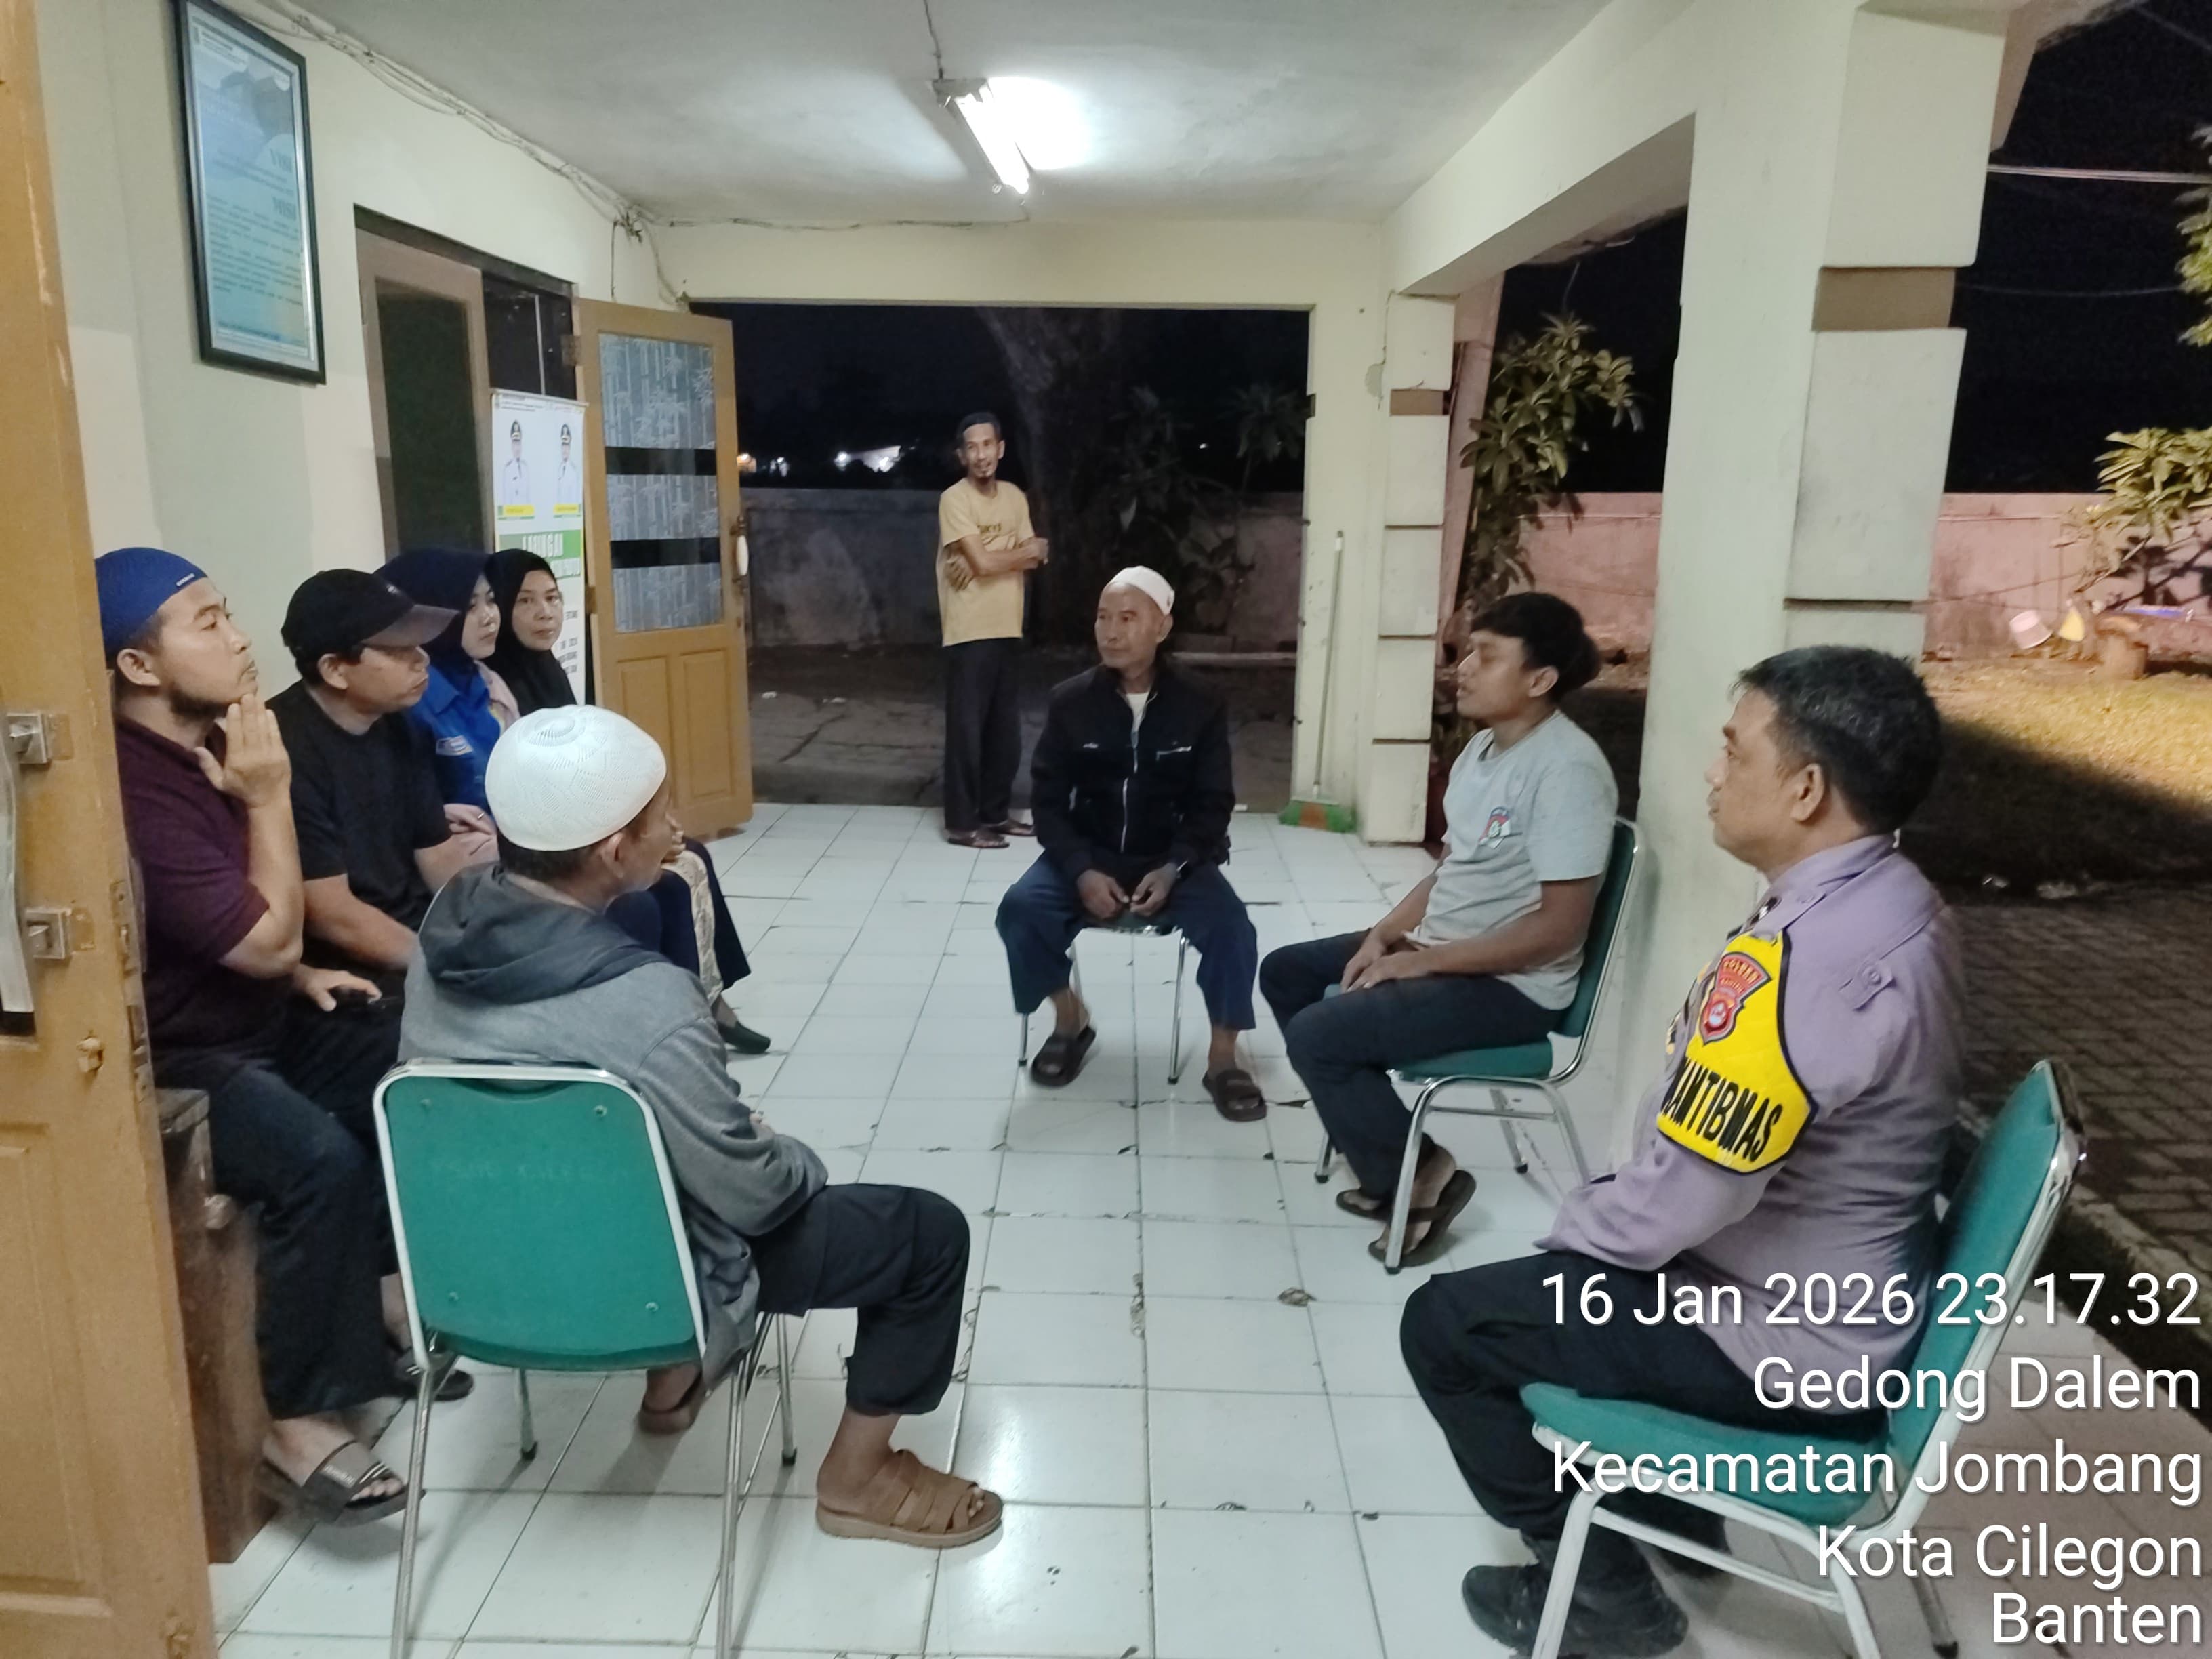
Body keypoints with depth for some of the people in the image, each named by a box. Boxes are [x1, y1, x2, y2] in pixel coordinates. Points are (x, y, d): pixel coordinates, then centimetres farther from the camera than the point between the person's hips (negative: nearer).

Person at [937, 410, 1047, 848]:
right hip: (969, 633, -6)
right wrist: (1025, 551, -2)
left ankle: (996, 812, 23)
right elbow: (982, 561, -18)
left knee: (1006, 728, 11)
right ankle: (962, 822, 3)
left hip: (1008, 630, 7)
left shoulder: (1015, 496, 11)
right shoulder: (954, 499, -10)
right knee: (966, 728, -3)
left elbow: (1033, 559, 7)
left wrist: (994, 560, -12)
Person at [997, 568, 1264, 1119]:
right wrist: (1081, 871, -20)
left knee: (1232, 928, -27)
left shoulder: (1200, 707, -5)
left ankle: (1222, 1058, -6)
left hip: (1173, 860, -1)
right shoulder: (1070, 701, -4)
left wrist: (1172, 869, -21)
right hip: (1088, 856, 1)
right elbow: (1048, 800, -3)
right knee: (1019, 908, -25)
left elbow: (1212, 806, -3)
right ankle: (1070, 1020, 2)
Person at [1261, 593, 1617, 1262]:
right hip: (1437, 950, 10)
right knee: (1285, 972, 10)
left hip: (1512, 988, -10)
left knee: (1316, 1034, -22)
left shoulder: (1567, 768, -23)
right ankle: (1370, 1137, 14)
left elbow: (1560, 927, -25)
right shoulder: (1482, 747, 7)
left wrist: (1420, 961, -20)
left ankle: (1421, 1176, -1)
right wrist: (1383, 936, 0)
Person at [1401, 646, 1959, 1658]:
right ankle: (1673, 1512, 34)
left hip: (1784, 1341, -9)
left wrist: (1575, 1230, -8)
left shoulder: (1807, 956, -33)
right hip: (1833, 1290, 9)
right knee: (1587, 1251, 29)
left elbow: (1683, 1198, -29)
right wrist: (1595, 1213, 11)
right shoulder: (1887, 905, 0)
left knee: (1446, 1325, 0)